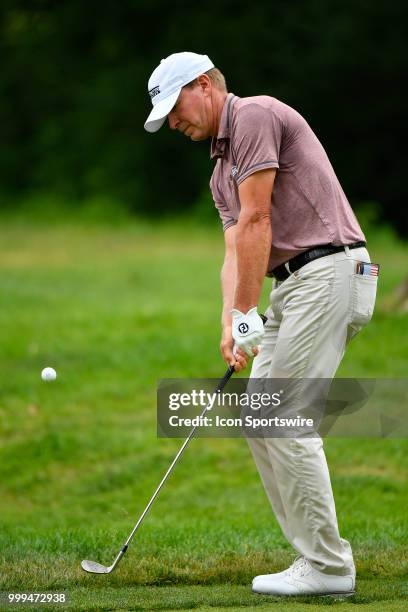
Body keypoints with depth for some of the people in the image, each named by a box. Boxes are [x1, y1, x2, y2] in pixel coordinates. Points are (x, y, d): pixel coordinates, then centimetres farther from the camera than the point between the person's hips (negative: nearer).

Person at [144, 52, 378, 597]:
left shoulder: (255, 114, -7)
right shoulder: (222, 171, 23)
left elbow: (256, 222, -13)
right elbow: (235, 252, 13)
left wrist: (247, 314, -14)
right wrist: (230, 326, -4)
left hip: (328, 272, -10)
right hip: (294, 285, 10)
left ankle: (328, 567, -6)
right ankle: (318, 556, 9)